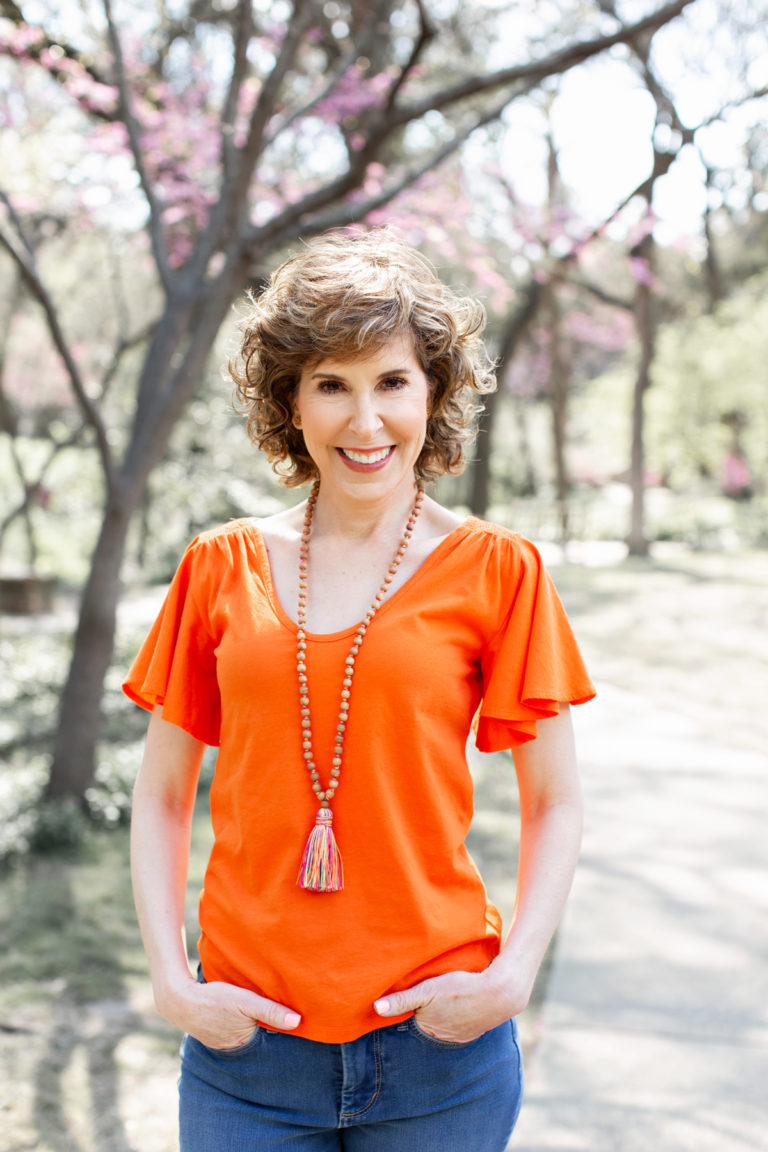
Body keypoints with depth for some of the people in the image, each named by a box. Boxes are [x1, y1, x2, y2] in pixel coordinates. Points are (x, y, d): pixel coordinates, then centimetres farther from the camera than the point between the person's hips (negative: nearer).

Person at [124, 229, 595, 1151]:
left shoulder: (495, 569, -2)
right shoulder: (224, 567, 3)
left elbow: (555, 805, 2)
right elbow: (161, 797, 7)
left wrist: (512, 976, -10)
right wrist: (170, 979, -3)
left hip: (438, 1044, -1)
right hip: (249, 1042, 1)